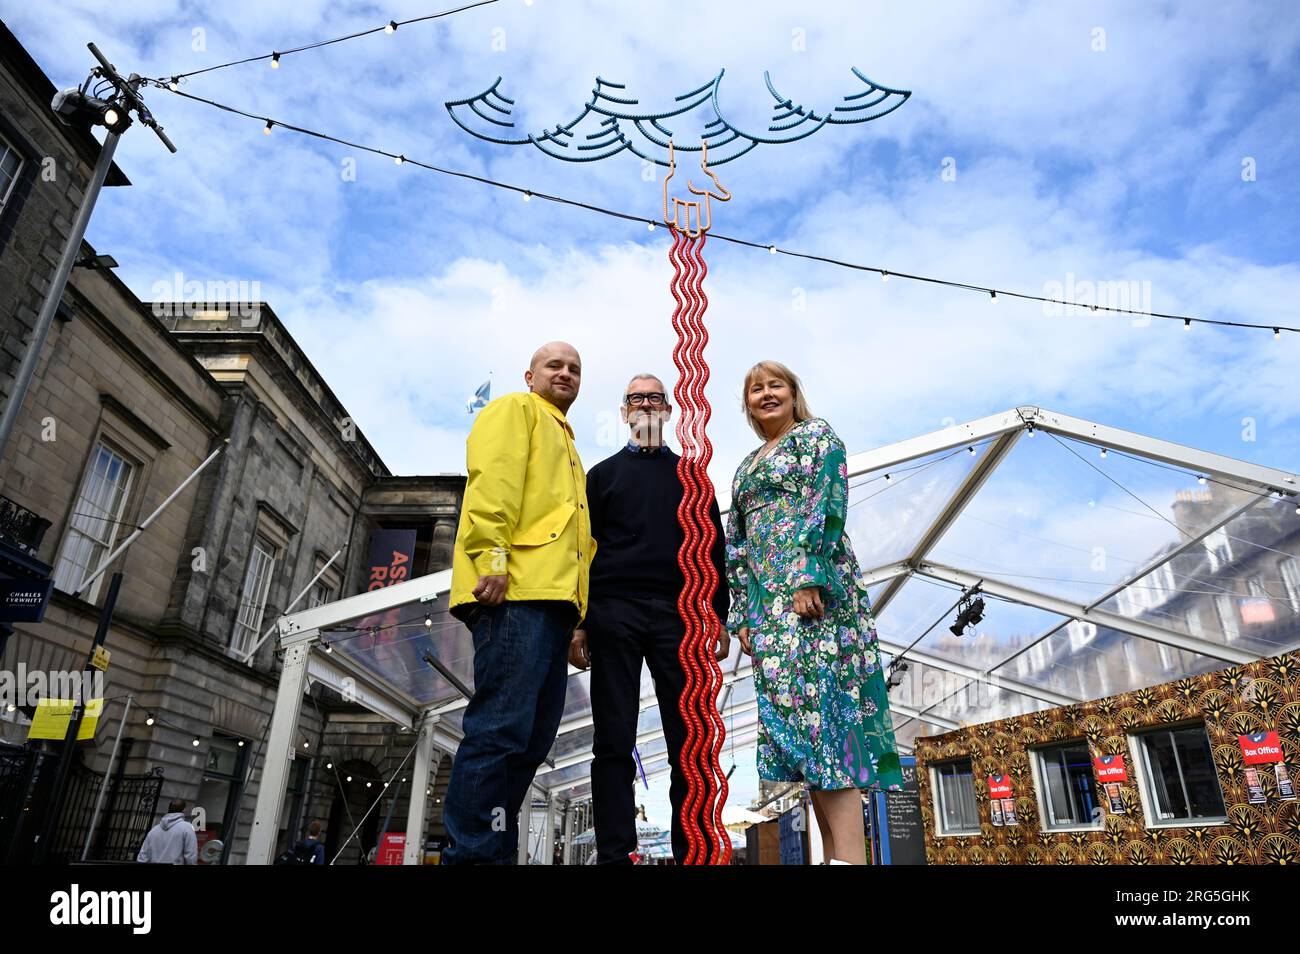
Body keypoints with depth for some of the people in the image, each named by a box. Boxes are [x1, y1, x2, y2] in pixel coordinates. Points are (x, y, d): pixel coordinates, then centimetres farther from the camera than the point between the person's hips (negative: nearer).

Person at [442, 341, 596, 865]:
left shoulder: (565, 445, 34)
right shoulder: (514, 410, 10)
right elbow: (494, 477, -8)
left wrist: (576, 606, 21)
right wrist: (491, 555, -22)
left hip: (554, 598, 9)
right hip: (518, 589, -9)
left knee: (531, 737, 6)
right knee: (501, 728, -15)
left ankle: (496, 850, 11)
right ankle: (471, 853, -10)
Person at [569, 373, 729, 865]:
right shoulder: (603, 473, 16)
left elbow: (712, 547, 14)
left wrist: (719, 616, 3)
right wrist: (577, 622, -1)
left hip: (679, 614, 1)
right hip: (613, 612, 0)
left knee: (690, 740, -3)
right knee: (614, 741, -2)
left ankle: (693, 852, 3)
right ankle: (614, 853, 2)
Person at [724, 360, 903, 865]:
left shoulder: (817, 435, 7)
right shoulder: (747, 466, 26)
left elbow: (828, 504, -9)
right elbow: (737, 545, 21)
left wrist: (810, 575, -21)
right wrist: (742, 611, 12)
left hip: (812, 582, -7)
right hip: (767, 595, 7)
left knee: (815, 692, -17)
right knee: (787, 700, 1)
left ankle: (850, 856, -16)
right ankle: (833, 852, 5)